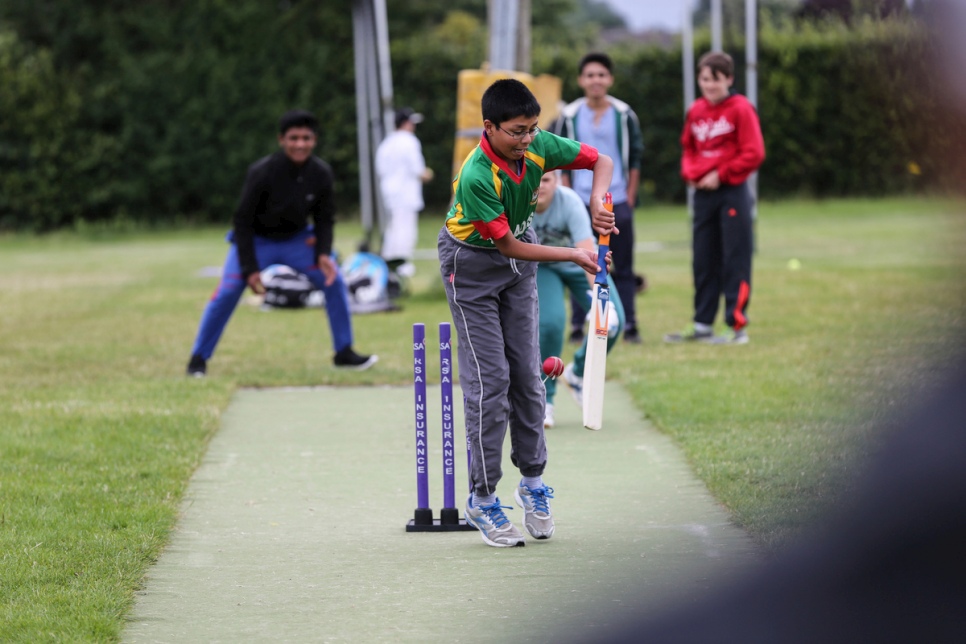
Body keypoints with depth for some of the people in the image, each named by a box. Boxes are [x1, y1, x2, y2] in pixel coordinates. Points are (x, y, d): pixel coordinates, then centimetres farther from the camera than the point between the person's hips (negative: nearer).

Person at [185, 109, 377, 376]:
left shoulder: (321, 173, -17)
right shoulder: (262, 172, -28)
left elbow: (325, 219, -2)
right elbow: (243, 223, -20)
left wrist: (323, 253, -20)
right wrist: (249, 269, -24)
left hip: (296, 239, 4)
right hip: (257, 240, -4)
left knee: (333, 280, -9)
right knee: (227, 292, -19)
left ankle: (344, 353, 3)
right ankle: (198, 359, -7)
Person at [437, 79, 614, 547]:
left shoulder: (538, 147, -19)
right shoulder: (476, 177, -34)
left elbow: (601, 161, -5)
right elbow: (508, 246, -28)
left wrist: (598, 201, -24)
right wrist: (574, 256, -29)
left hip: (519, 254, 6)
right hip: (472, 265, -6)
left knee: (527, 373, 7)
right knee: (489, 380, -8)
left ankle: (533, 482, 19)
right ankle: (482, 500, -1)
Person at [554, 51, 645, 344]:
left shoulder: (624, 114, 3)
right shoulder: (569, 116, 2)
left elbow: (636, 157, 7)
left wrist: (630, 196, 0)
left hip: (617, 202, 0)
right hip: (581, 200, 0)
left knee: (623, 267, 2)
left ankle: (629, 326, 7)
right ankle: (578, 326, 7)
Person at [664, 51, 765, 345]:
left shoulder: (740, 109, -7)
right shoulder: (696, 111, 10)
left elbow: (754, 153, -11)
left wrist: (721, 175, -12)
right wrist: (691, 172, 1)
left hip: (733, 192, -6)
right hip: (703, 193, 6)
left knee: (735, 260, -4)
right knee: (703, 262, 9)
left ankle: (738, 326, -1)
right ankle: (702, 326, 16)